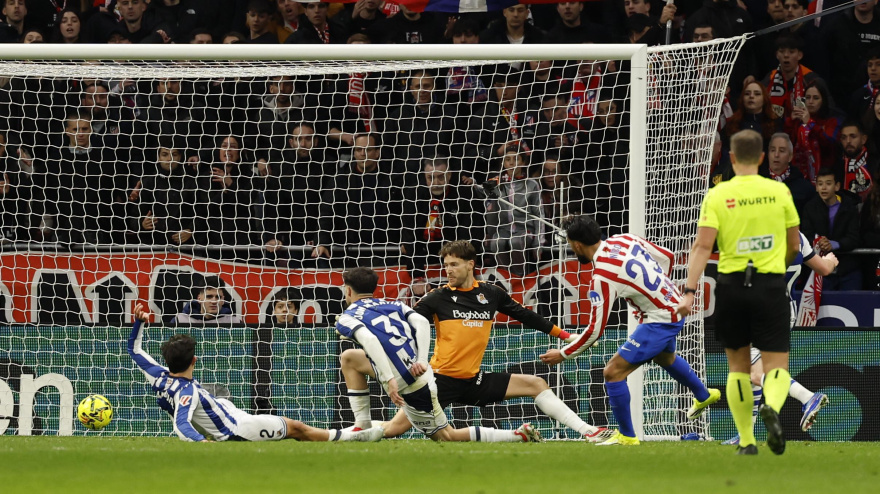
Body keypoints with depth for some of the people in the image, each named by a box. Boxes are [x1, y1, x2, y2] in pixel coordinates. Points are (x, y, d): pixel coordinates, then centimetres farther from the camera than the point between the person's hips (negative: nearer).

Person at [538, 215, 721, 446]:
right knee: (665, 357, 38)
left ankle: (626, 436, 6)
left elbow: (595, 330, -21)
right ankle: (703, 396, 63)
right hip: (676, 306, 9)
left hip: (659, 320, -9)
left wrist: (563, 355, -10)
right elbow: (667, 257, 10)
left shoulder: (601, 277, -25)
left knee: (613, 372, -6)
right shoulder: (623, 240, -3)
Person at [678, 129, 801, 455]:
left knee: (738, 365, 14)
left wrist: (689, 291, -14)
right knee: (776, 365, 1)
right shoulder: (779, 191, 2)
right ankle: (771, 406, -32)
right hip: (770, 285, -1)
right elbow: (794, 245, 10)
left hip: (731, 285, 1)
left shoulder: (717, 195, -2)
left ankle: (747, 441, 13)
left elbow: (703, 246, -11)